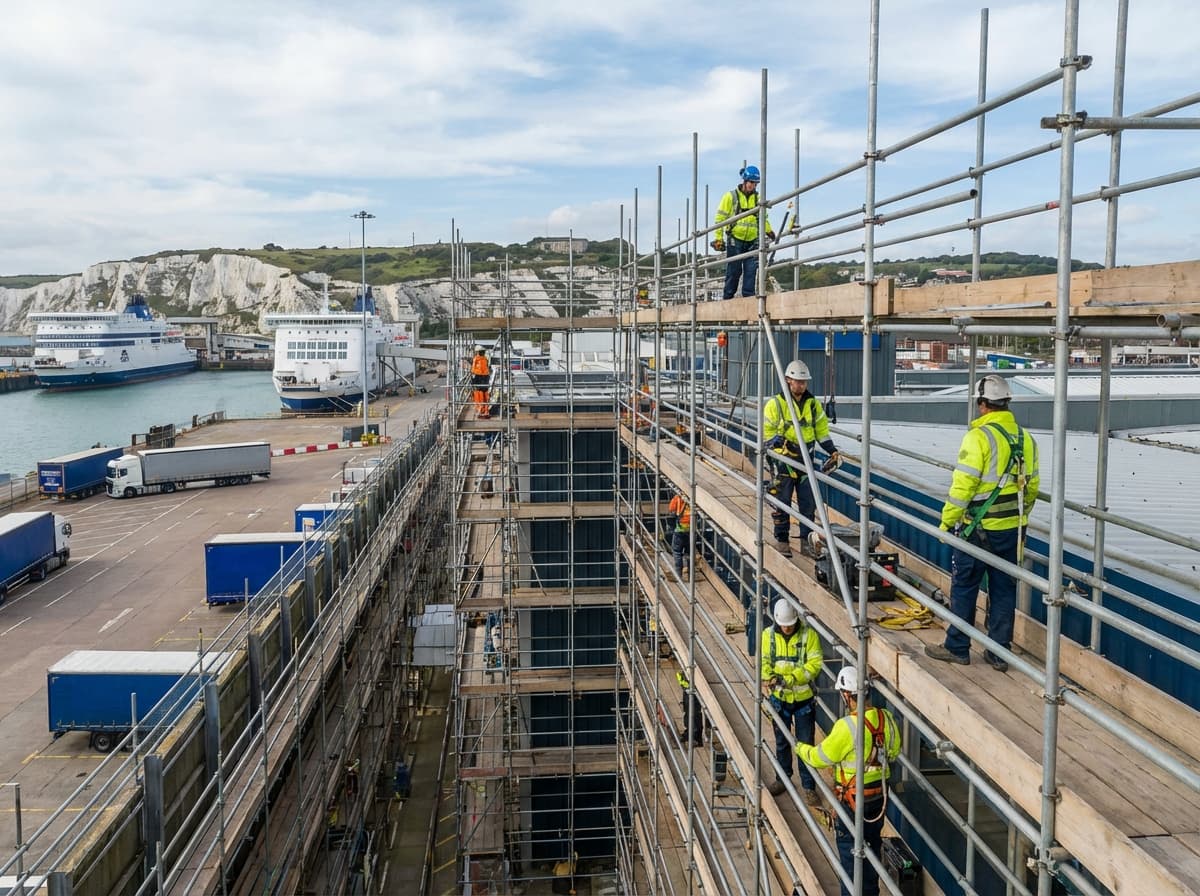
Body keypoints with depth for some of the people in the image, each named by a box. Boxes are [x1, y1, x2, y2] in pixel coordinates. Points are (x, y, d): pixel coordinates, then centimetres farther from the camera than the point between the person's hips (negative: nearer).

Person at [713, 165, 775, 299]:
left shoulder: (758, 198, 11)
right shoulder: (731, 196, 0)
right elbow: (720, 218, 0)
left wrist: (768, 231, 7)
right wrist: (718, 238, -5)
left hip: (752, 240, 3)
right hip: (735, 239, -3)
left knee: (751, 270, -3)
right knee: (734, 271, -1)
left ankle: (748, 296, 2)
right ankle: (728, 297, 7)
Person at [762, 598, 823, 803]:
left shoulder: (808, 635, -14)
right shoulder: (769, 635, -6)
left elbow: (815, 664, -18)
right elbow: (764, 661, -2)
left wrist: (789, 679, -24)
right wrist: (768, 679, -23)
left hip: (803, 698, -3)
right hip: (779, 698, 3)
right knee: (782, 741, 18)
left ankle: (809, 786, 19)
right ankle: (783, 778, 35)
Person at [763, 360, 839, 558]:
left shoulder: (813, 404, 8)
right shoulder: (776, 404, -6)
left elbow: (822, 430, 14)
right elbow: (766, 432, -5)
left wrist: (832, 451, 3)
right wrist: (782, 443, -20)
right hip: (783, 459, -4)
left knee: (808, 502, 6)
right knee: (782, 502, 2)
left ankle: (807, 540, 16)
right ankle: (781, 539, 13)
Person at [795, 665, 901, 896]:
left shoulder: (847, 726, -28)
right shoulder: (885, 718, -8)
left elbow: (820, 758, -17)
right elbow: (893, 751, 9)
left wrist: (800, 748, 2)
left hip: (852, 799, -7)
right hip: (879, 795, 7)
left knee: (850, 851, 9)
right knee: (872, 845, 23)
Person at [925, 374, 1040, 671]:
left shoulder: (979, 436, -16)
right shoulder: (1025, 438, 6)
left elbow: (963, 485, -18)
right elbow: (1031, 486, 13)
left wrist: (948, 520, -8)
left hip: (978, 528, -6)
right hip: (1013, 530, 6)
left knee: (964, 588, 7)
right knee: (1004, 590, 12)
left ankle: (957, 648, 15)